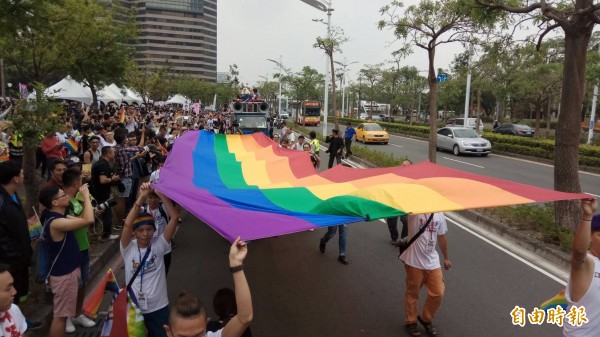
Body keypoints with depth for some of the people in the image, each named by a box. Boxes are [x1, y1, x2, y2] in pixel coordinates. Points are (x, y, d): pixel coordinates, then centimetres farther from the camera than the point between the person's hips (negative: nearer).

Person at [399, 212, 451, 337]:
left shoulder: (439, 214, 5)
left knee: (438, 293, 6)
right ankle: (411, 322, 30)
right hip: (414, 262, -4)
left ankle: (426, 319, 30)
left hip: (433, 261, 5)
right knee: (412, 293, 9)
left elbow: (441, 237, 14)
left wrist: (446, 258, 20)